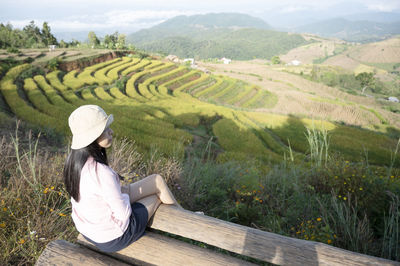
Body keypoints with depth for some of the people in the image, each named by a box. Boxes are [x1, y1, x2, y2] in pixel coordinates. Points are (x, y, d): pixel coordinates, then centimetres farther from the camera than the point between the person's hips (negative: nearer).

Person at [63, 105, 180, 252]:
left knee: (156, 180, 14)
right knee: (157, 194, 14)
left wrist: (119, 190, 3)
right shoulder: (102, 173, -38)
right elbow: (124, 214, -25)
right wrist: (125, 195, -6)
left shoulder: (74, 159, -11)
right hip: (112, 239, -7)